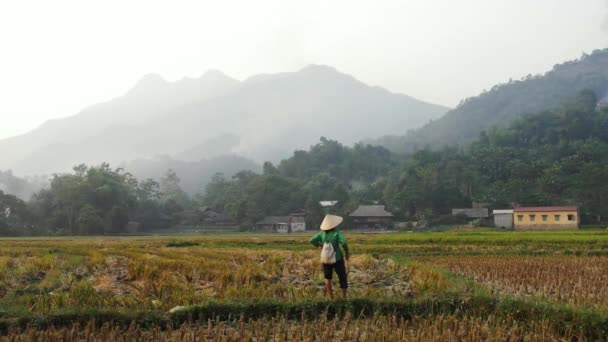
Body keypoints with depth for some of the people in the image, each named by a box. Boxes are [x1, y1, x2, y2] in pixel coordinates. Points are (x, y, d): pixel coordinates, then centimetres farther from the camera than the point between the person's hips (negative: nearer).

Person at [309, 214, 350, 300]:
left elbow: (312, 240, -5)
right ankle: (344, 296, 16)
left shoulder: (322, 233, -4)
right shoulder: (337, 233, -14)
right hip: (337, 259, -3)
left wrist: (319, 245, 14)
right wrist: (347, 252, -10)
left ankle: (331, 298, 13)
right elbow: (343, 242, -26)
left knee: (328, 278, 19)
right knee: (342, 278, 14)